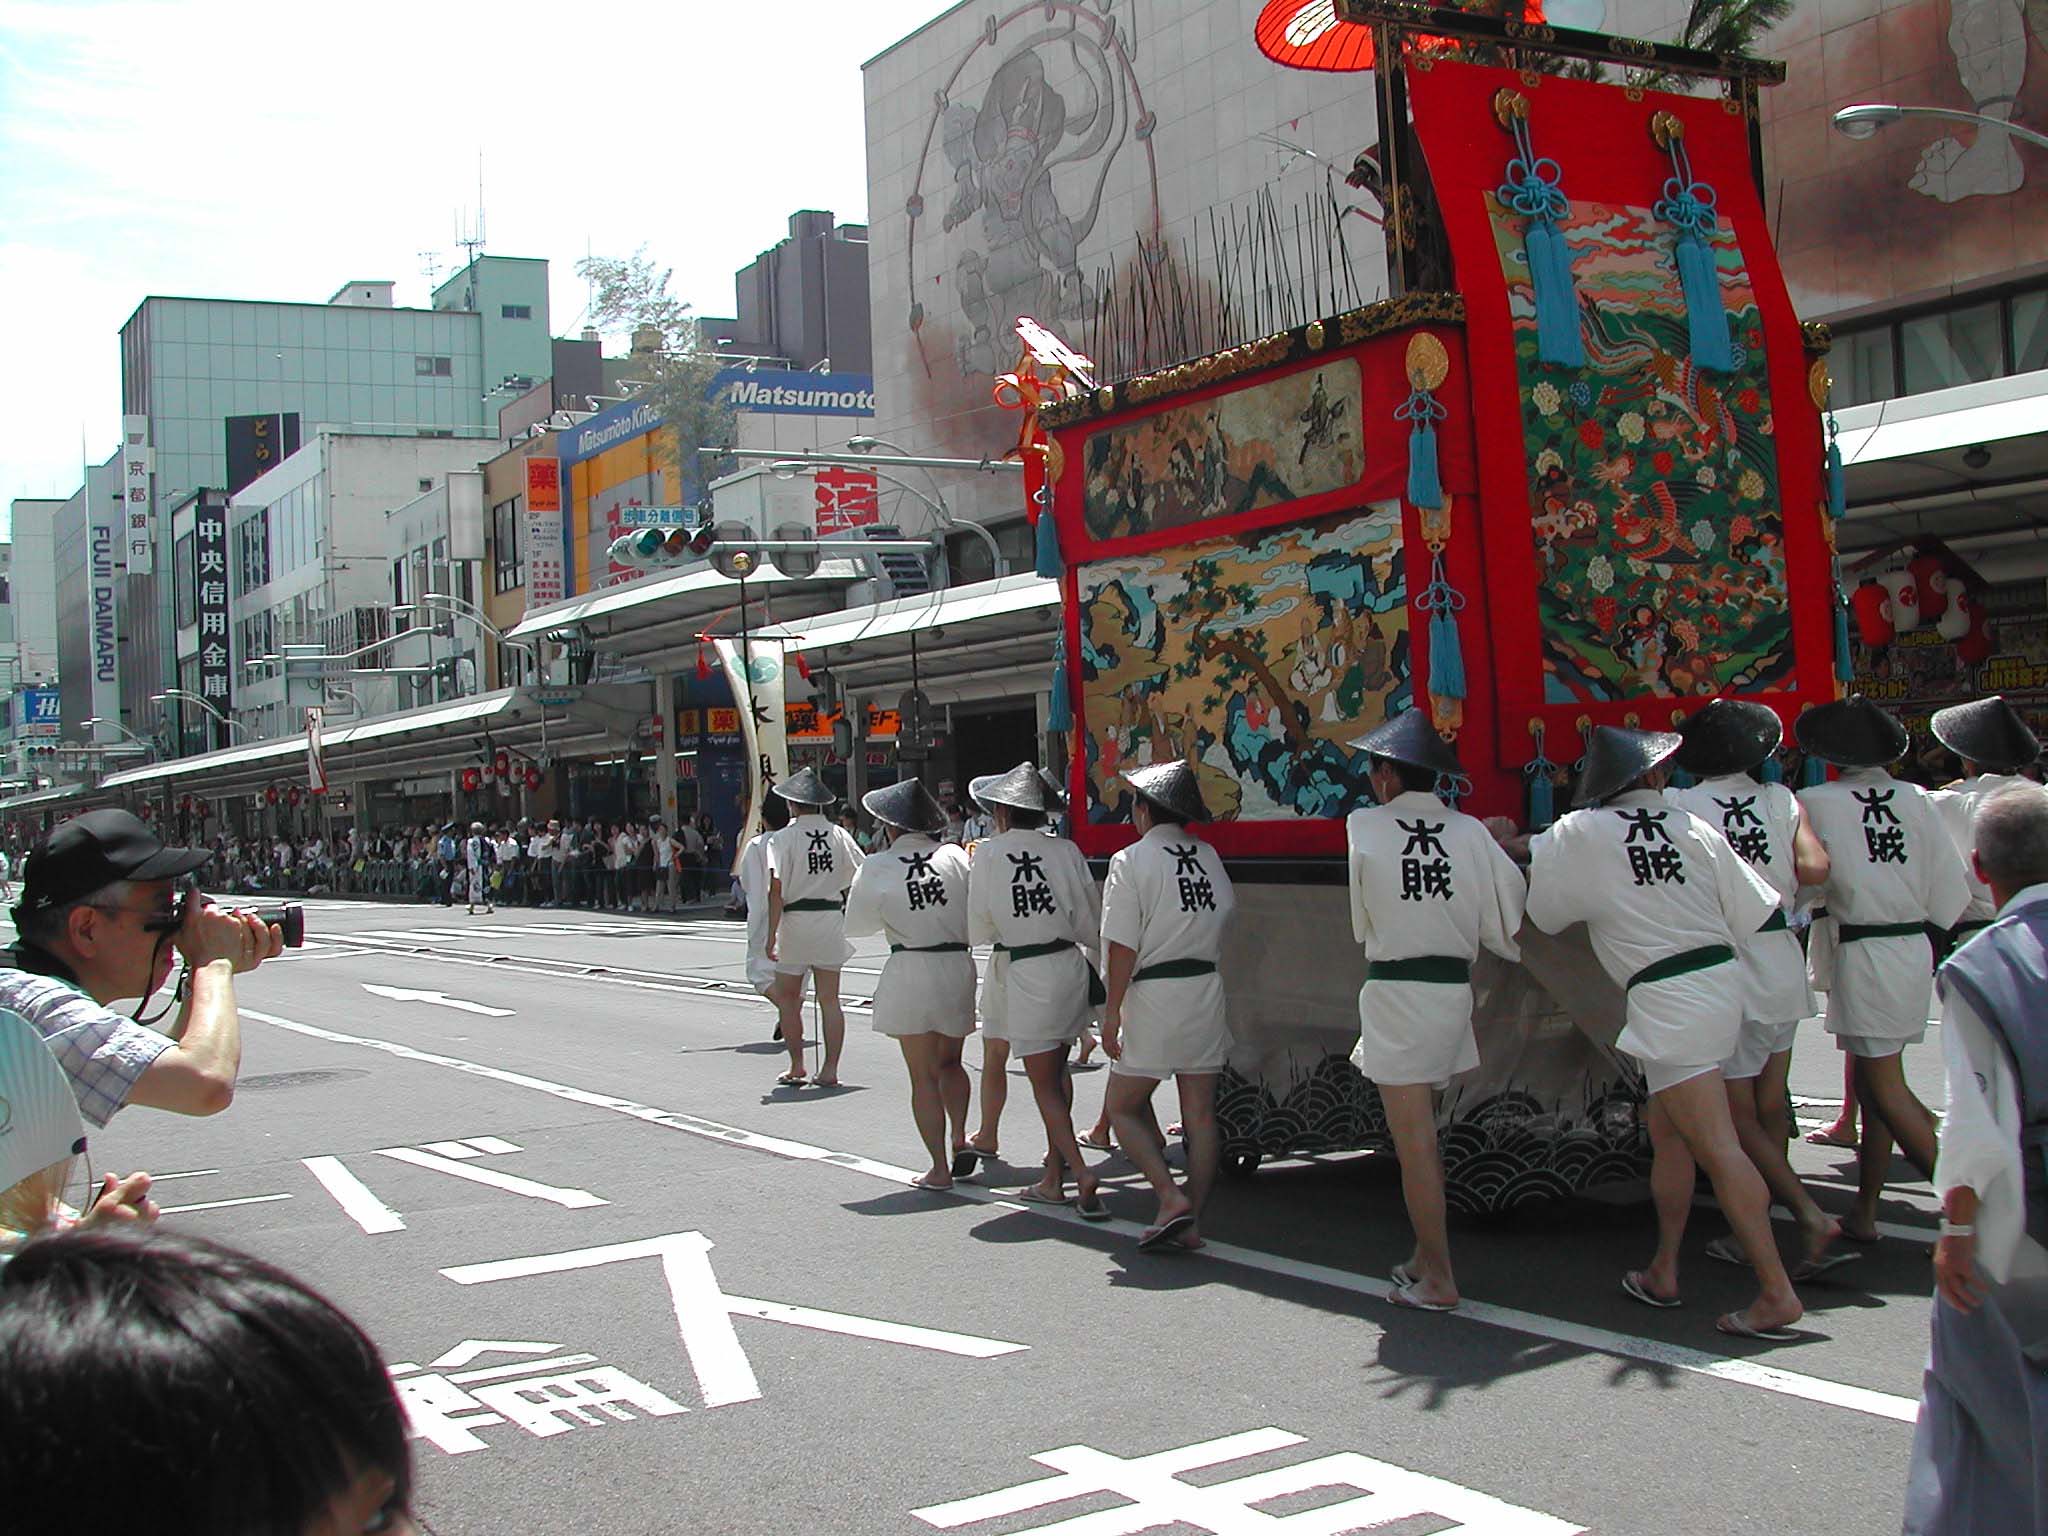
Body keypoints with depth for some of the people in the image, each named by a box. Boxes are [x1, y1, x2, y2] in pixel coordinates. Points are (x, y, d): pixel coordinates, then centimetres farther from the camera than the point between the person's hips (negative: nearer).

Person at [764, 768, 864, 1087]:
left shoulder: (783, 838, -8)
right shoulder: (838, 834, 2)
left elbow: (776, 890, -14)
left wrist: (772, 933, -11)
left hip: (795, 918, -3)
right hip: (832, 916, 3)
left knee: (787, 997, 12)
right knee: (830, 999, 6)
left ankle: (797, 1067, 13)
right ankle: (830, 1069, 6)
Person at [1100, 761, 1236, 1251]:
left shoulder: (1131, 860, -10)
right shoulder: (1208, 856, 7)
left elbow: (1123, 947, -13)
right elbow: (1226, 911, 6)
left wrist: (1112, 1012, -9)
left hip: (1155, 995, -5)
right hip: (1207, 990, 6)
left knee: (1123, 1108, 7)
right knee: (1200, 1115, 8)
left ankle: (1171, 1197, -8)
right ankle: (1191, 1221, 10)